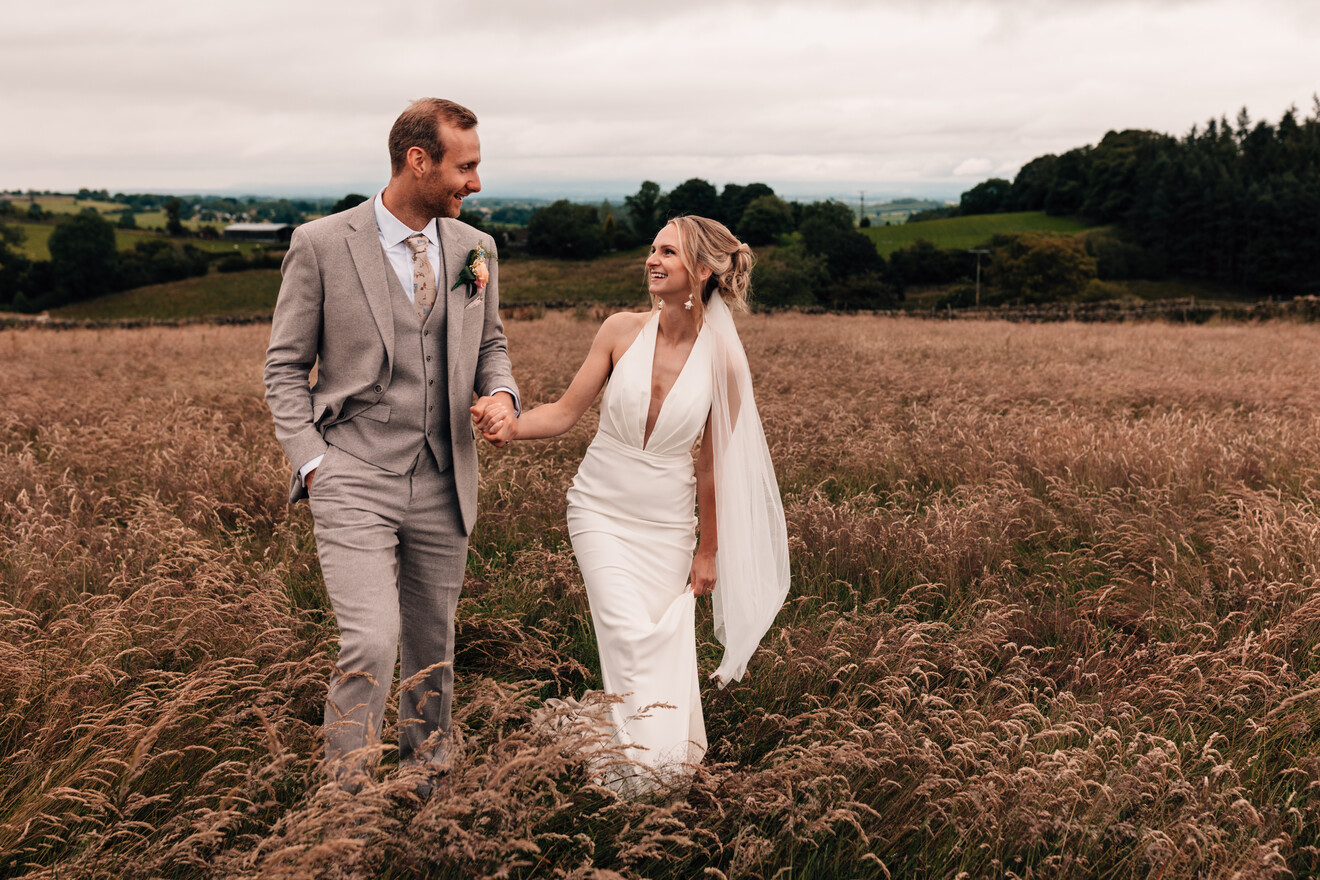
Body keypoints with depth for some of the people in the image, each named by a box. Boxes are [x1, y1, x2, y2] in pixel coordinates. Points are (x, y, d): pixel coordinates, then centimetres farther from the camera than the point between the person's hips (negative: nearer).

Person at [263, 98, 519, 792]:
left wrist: (501, 394, -3)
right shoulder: (322, 244, -6)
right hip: (353, 481, -4)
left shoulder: (474, 250, 7)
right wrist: (312, 462, -9)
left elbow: (489, 346, 19)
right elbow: (285, 365, 0)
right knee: (371, 645, -16)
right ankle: (344, 794, 3)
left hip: (441, 486, 4)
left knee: (432, 647, 14)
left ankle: (427, 781, 35)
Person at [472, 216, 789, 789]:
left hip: (668, 521, 0)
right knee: (629, 633, -15)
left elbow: (713, 462, -2)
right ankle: (639, 764, -1)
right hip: (602, 508, 0)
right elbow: (566, 412, -2)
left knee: (666, 644, 4)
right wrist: (513, 424, -23)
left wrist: (709, 552, 5)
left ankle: (672, 756, 29)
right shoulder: (622, 330, -8)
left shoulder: (723, 360, -10)